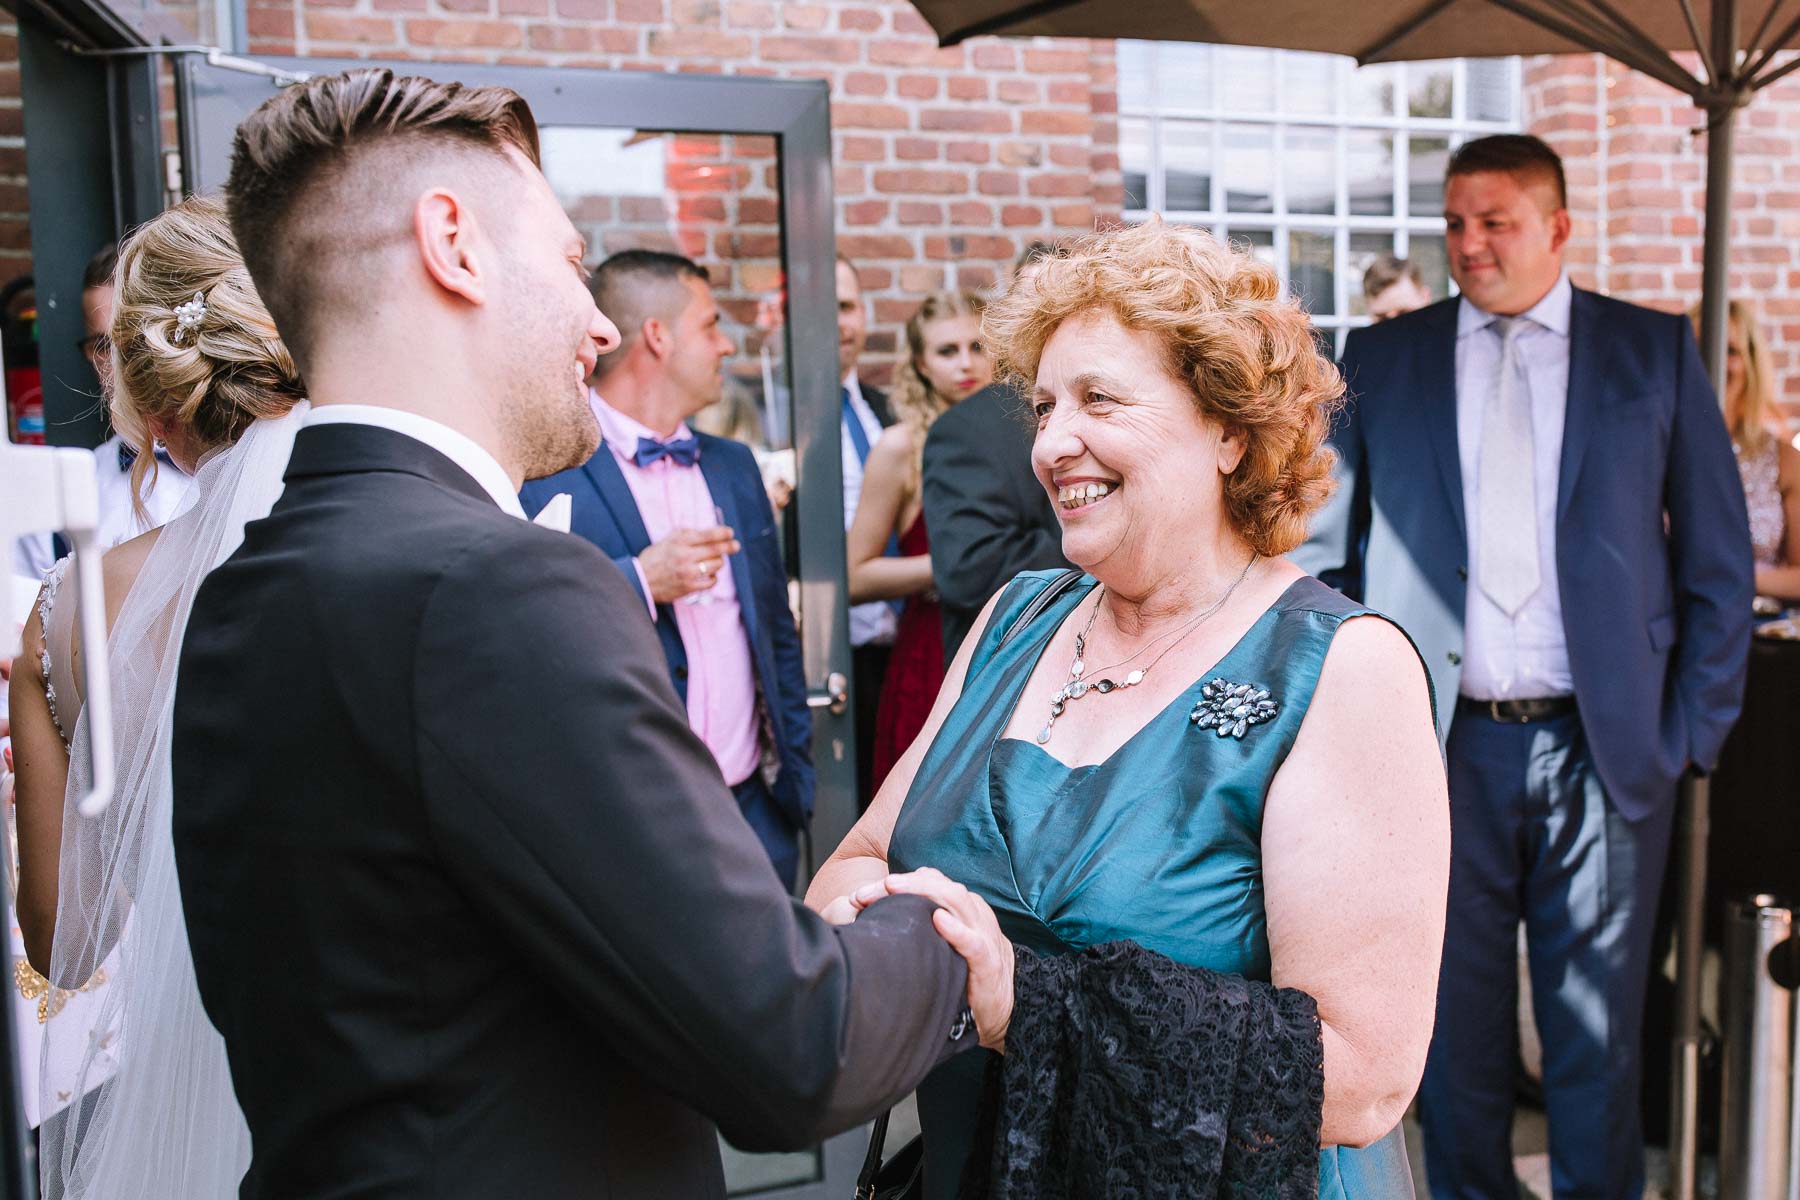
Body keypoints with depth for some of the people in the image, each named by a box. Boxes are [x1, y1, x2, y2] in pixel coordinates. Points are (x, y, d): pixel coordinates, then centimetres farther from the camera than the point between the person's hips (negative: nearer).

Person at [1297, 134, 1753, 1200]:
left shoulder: (1656, 350, 6)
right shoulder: (1381, 359, 6)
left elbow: (1719, 554, 6)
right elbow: (1322, 550, 6)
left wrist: (1695, 730, 1)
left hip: (1607, 749, 0)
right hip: (1445, 746, 1)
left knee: (1598, 1022, 10)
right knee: (1456, 1015, 11)